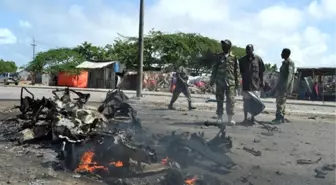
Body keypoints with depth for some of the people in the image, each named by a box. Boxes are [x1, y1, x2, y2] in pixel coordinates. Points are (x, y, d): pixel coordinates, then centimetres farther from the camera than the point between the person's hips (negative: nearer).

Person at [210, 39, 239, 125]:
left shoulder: (233, 57, 4)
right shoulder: (219, 57, 9)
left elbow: (236, 70, 6)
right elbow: (214, 69, 12)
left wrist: (237, 82, 4)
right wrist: (212, 80, 9)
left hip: (230, 82, -2)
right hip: (219, 82, 2)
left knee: (231, 100, -5)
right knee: (219, 100, 5)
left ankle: (231, 118, 2)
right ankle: (220, 117, 12)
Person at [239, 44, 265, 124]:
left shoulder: (258, 59, 0)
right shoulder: (242, 60, 2)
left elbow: (261, 71, 4)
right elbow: (240, 72, 7)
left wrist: (262, 81, 3)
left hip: (256, 84, 0)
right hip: (246, 84, 1)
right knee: (246, 101, 6)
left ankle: (253, 118, 16)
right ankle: (245, 118, 15)